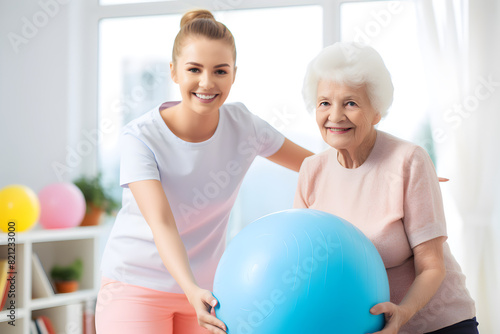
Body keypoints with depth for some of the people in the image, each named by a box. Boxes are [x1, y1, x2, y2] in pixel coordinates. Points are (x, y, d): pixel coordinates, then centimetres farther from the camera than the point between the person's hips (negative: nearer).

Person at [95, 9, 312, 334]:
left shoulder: (243, 125, -7)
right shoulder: (141, 136, -18)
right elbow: (162, 224, -29)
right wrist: (193, 291, -44)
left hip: (206, 286, 3)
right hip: (137, 287, -3)